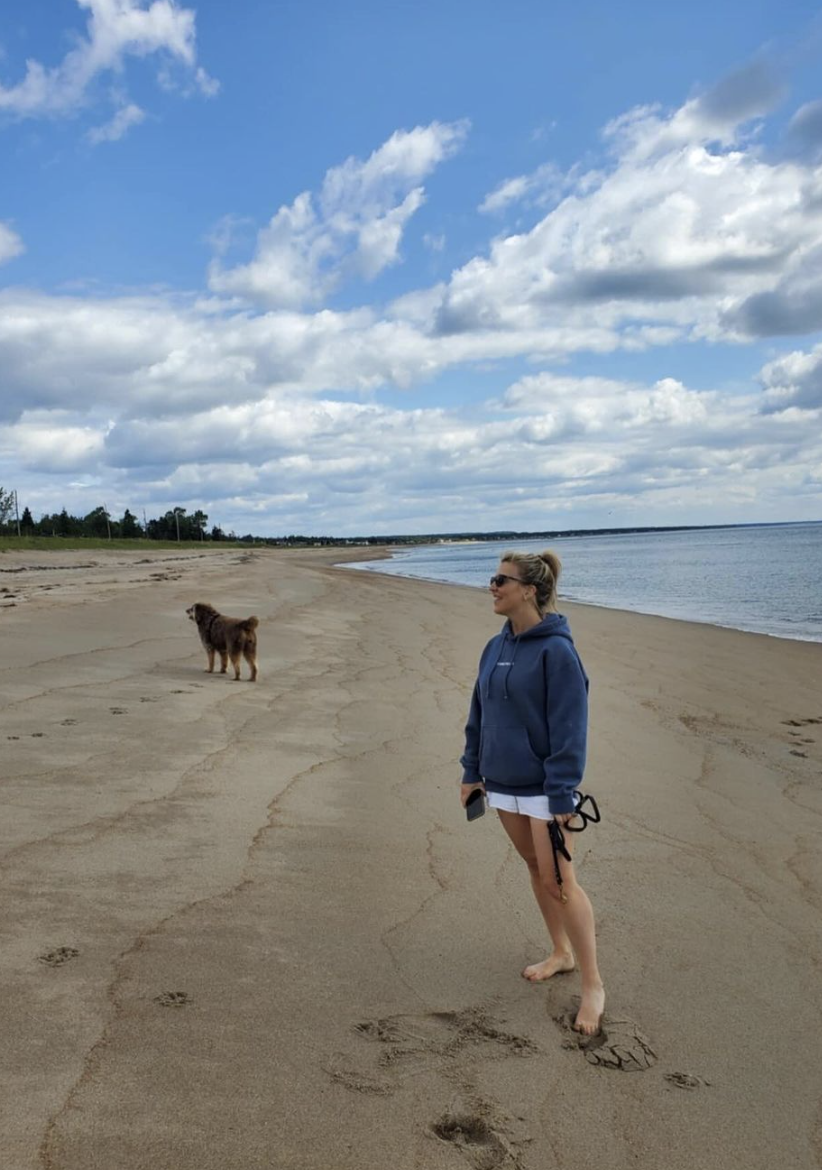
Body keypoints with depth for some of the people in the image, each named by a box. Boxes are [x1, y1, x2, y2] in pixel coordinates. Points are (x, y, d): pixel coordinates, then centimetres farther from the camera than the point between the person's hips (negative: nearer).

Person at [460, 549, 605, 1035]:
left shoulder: (557, 651, -18)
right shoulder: (496, 648, 5)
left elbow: (569, 728, -19)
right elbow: (479, 713, 13)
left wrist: (561, 796, -20)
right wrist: (472, 772, 13)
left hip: (544, 788, -7)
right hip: (504, 784, 7)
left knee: (560, 880, -3)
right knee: (536, 869, 18)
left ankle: (593, 984, 10)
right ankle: (561, 953, 36)